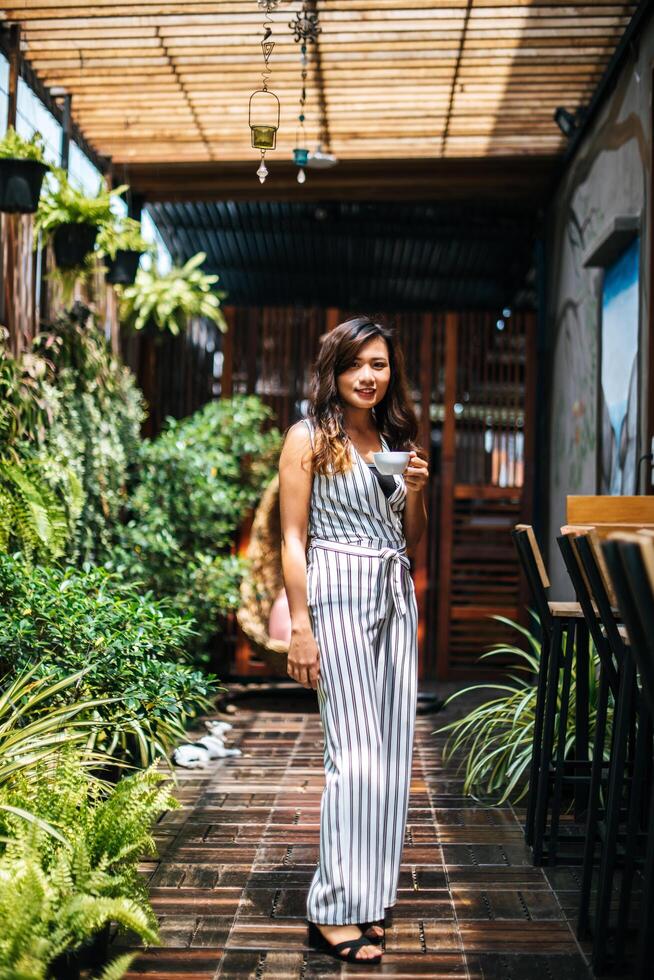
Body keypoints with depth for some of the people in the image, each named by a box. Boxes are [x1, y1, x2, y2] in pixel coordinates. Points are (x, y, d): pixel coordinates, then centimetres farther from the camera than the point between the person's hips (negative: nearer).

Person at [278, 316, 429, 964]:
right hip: (338, 595, -6)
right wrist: (301, 629, -12)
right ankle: (336, 911, -1)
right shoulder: (309, 437, -1)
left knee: (393, 752, 6)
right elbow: (293, 539, -6)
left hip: (397, 599, 7)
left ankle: (370, 895, 17)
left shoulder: (397, 440, 16)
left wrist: (415, 490, 0)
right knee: (356, 754, -10)